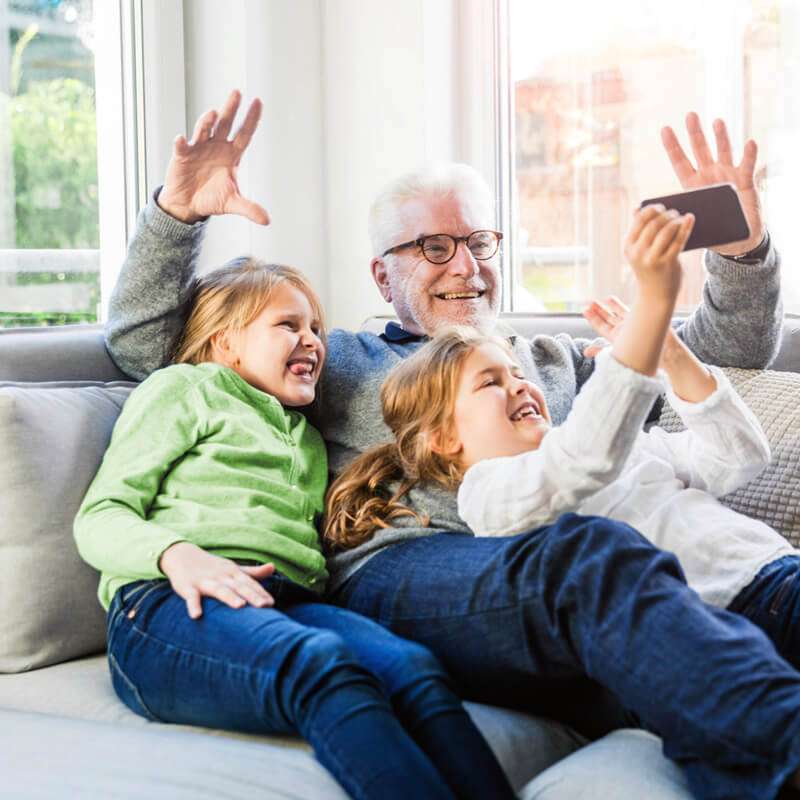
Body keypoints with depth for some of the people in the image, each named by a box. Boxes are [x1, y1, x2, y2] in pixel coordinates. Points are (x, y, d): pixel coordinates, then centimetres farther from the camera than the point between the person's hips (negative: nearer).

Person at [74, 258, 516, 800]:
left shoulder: (310, 440, 37)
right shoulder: (185, 388, 19)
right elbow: (99, 516, 8)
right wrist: (176, 553, -13)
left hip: (288, 601, 5)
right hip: (172, 603, -5)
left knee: (413, 668, -31)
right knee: (321, 664, -39)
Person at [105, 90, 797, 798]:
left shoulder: (554, 360, 38)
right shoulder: (336, 362, 29)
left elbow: (733, 355, 37)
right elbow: (143, 341, 25)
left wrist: (741, 245, 17)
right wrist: (179, 209, 11)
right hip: (395, 572, -3)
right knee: (586, 550, -40)